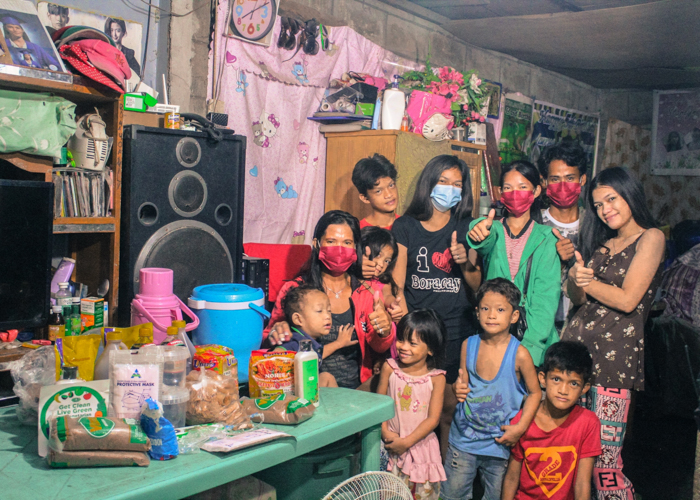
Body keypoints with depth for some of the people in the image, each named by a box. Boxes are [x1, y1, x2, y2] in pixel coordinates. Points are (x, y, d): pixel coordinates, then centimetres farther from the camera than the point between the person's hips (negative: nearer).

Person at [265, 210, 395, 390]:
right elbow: (267, 340, 11)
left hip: (358, 388, 2)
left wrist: (385, 330, -17)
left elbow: (380, 348, 6)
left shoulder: (368, 291, 11)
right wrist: (276, 333, -13)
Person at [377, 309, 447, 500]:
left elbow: (433, 418, -10)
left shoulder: (436, 377, -9)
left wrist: (407, 442, -13)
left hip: (422, 445, -1)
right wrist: (385, 432, -13)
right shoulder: (390, 368, -3)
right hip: (392, 445, 1)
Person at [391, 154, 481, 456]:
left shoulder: (466, 229, 11)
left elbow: (476, 286, 11)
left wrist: (465, 262, -9)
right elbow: (397, 280, -1)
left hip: (456, 330, 1)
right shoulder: (405, 227, 6)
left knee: (449, 406, -1)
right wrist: (399, 304, -23)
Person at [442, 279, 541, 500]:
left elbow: (535, 392, -4)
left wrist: (520, 427, -11)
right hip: (464, 437, 3)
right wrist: (458, 389, -14)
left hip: (500, 441, -2)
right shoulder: (468, 345, -3)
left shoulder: (519, 354, -13)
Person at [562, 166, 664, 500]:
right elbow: (578, 299, 13)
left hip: (615, 352, -6)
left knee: (603, 460, -7)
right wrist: (575, 279, -7)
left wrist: (587, 280, -2)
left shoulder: (651, 238, 0)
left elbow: (628, 300, -10)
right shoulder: (602, 243, 21)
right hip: (575, 343, 6)